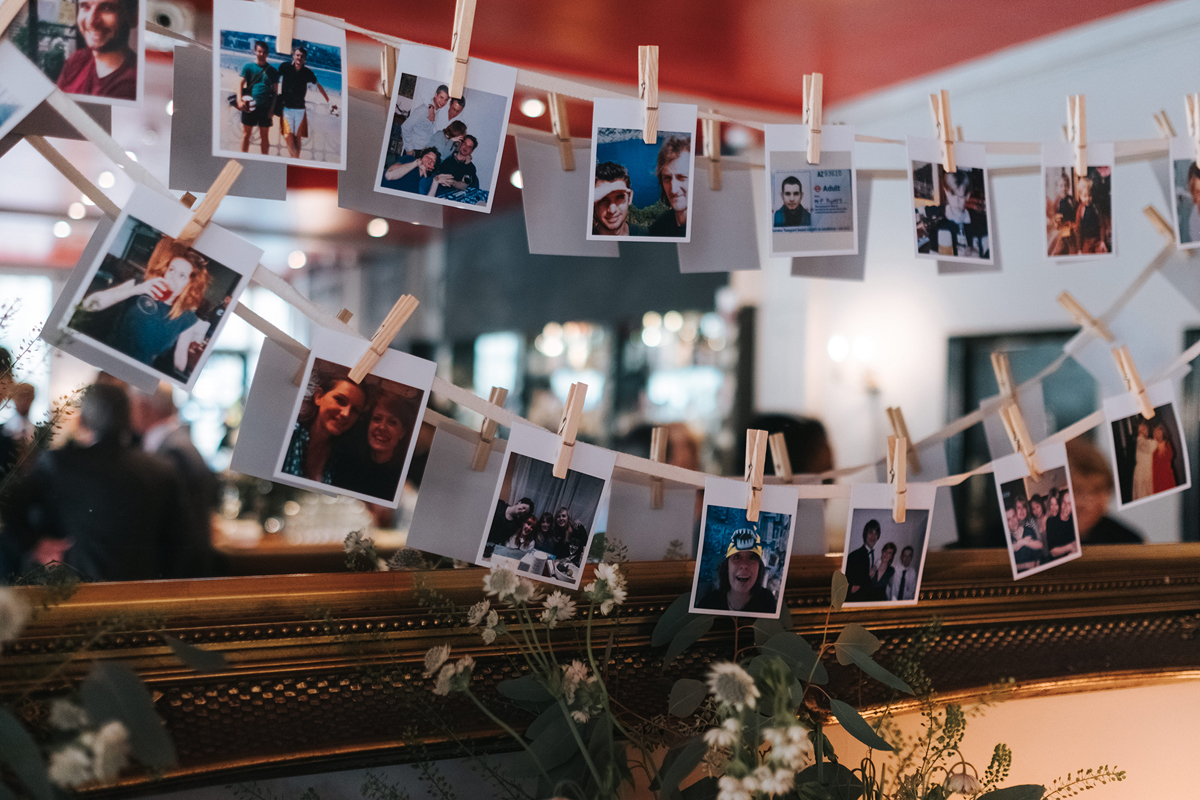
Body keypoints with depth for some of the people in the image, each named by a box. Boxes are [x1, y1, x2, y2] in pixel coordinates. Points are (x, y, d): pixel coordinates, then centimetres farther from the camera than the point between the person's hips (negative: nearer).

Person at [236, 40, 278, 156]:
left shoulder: (273, 71, 6)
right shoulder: (248, 67, 3)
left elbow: (274, 91, 7)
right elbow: (240, 84, -2)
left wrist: (272, 109, -2)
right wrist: (240, 100, -16)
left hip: (265, 108, 1)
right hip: (249, 106, -1)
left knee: (265, 136, 7)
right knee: (246, 134, 5)